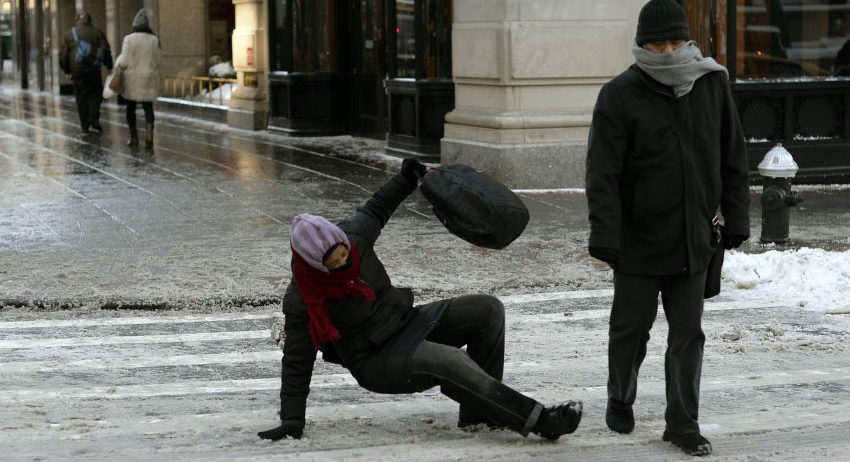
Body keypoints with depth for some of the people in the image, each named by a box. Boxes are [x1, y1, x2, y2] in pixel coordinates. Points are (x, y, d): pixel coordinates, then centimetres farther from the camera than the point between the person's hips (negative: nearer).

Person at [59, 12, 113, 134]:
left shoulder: (69, 34, 9)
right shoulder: (97, 32, 4)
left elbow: (63, 55, 8)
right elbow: (106, 51, -2)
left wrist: (67, 71, 17)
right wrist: (109, 67, 7)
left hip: (77, 71, 1)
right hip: (93, 69, -1)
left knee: (81, 97, 7)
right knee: (95, 93, 9)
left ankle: (84, 125, 7)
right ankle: (94, 118, -10)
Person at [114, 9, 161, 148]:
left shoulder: (129, 39, -11)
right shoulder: (154, 40, -2)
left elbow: (124, 62, -11)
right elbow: (158, 60, 2)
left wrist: (119, 62, 11)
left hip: (133, 79, -2)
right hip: (150, 79, 2)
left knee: (131, 108, 12)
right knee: (148, 107, 5)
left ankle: (134, 138, 16)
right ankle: (149, 135, -15)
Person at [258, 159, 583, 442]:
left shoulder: (353, 235, -8)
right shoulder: (301, 300, -20)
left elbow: (372, 212, 17)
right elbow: (297, 362, -12)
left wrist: (404, 181, 14)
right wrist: (292, 421, -13)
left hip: (406, 321, 8)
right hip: (376, 361, -8)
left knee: (488, 310, -7)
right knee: (449, 361, -34)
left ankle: (477, 411, -7)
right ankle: (535, 420, -36)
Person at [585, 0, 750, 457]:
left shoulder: (713, 85, 1)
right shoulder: (620, 96, -10)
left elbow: (732, 158, 8)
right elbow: (603, 173, -14)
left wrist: (736, 219, 6)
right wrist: (604, 234, -20)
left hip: (693, 240, 3)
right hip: (639, 241, -3)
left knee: (688, 334, 4)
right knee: (631, 326, 11)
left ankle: (682, 423, 11)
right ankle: (620, 401, 33)